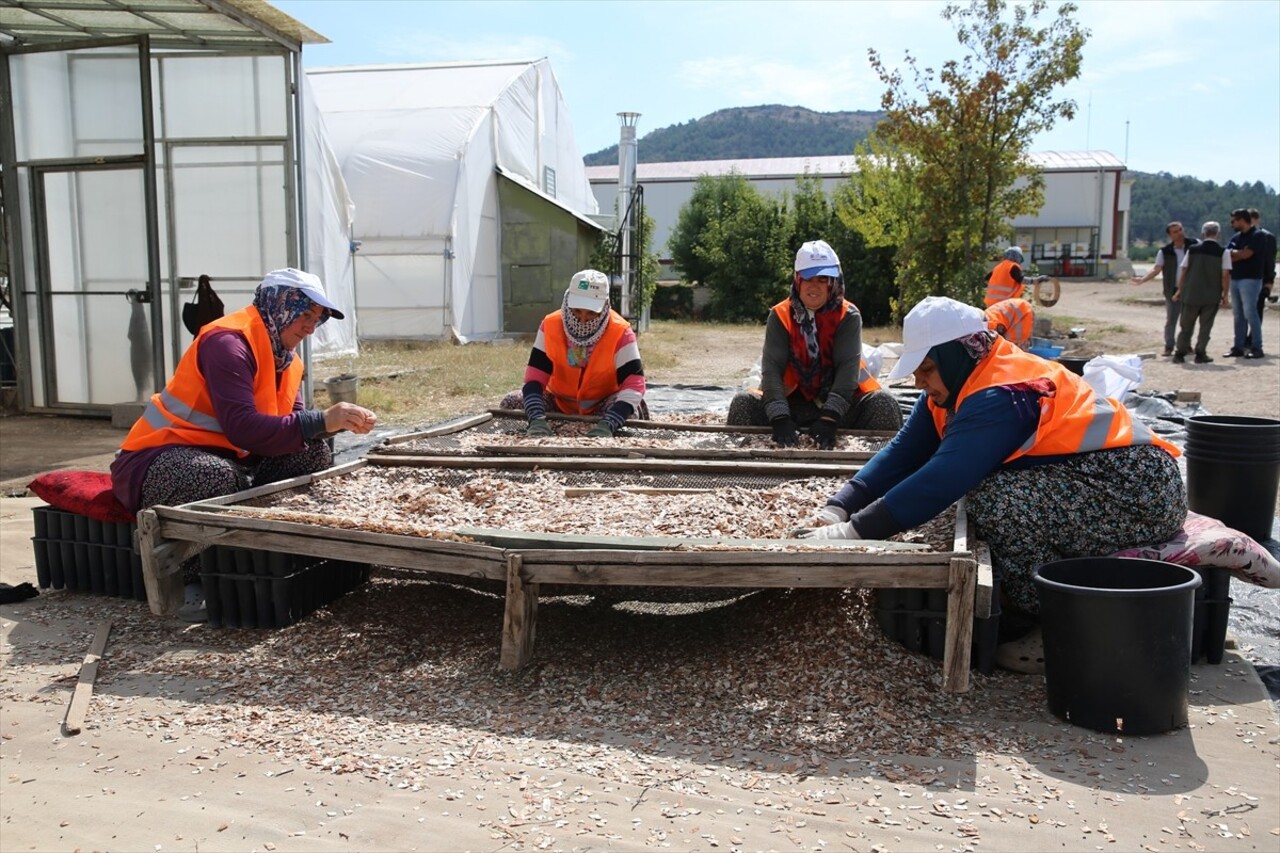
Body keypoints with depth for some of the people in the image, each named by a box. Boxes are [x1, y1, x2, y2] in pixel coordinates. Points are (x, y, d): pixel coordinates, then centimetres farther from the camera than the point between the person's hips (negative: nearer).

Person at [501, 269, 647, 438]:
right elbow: (535, 377, -20)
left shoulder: (620, 333, -24)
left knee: (628, 412, -33)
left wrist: (607, 424, -46)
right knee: (510, 403, -13)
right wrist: (537, 419, -39)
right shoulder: (550, 326, -17)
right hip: (560, 403, 3)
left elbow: (634, 384, -30)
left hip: (603, 406, -3)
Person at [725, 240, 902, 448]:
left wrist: (829, 418, -35)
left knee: (882, 402, -27)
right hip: (792, 400, 1)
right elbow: (771, 367, -17)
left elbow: (848, 367, -20)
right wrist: (780, 418, -34)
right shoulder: (780, 316, -6)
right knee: (743, 403, -21)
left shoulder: (848, 316, -8)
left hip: (841, 402, 0)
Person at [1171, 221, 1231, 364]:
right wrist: (1225, 295, 0)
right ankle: (1200, 354, 7)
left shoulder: (1192, 249, 2)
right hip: (1212, 296, -2)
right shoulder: (1223, 252, -5)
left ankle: (1180, 354, 9)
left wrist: (1179, 290, 13)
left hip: (1191, 294, 2)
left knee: (1186, 325, 10)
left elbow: (1183, 271, 4)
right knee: (1205, 326, 7)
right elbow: (1225, 275, -8)